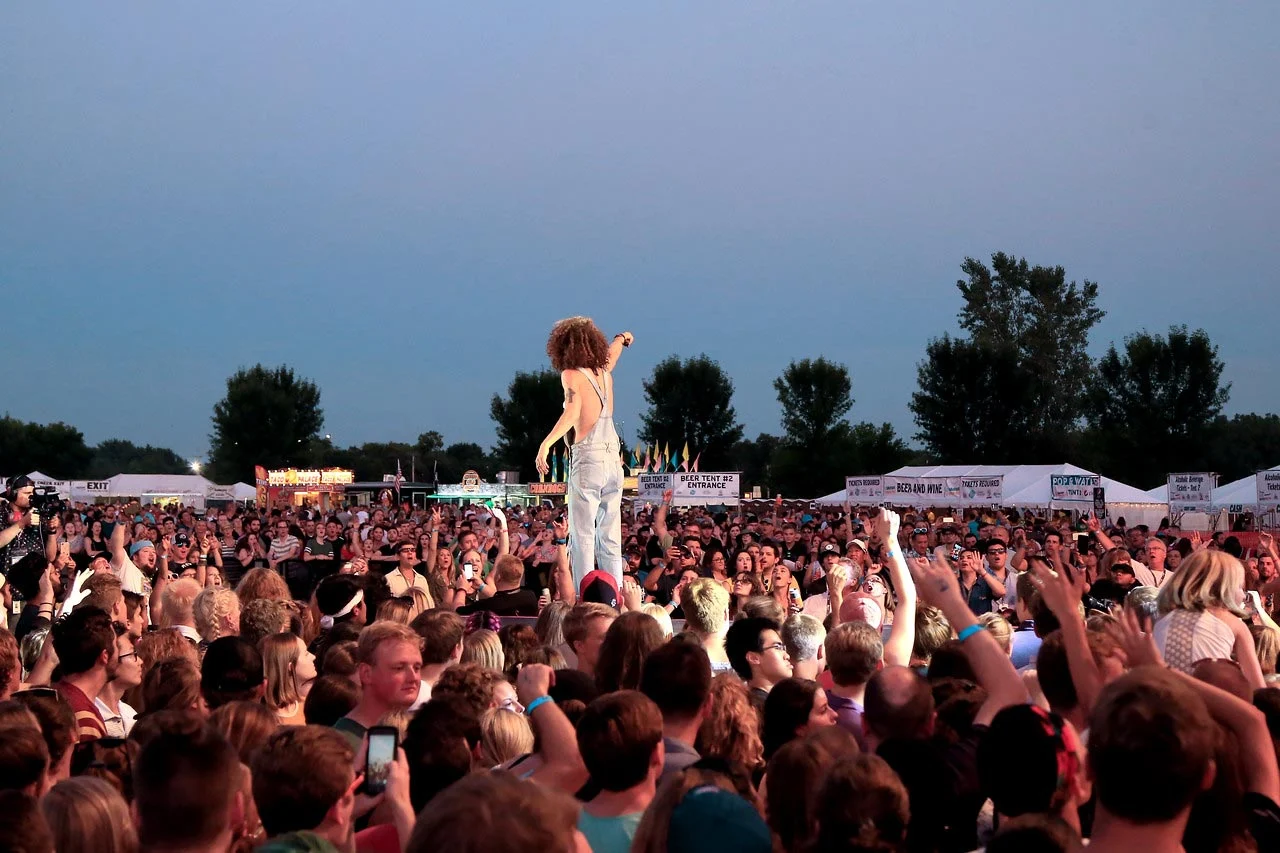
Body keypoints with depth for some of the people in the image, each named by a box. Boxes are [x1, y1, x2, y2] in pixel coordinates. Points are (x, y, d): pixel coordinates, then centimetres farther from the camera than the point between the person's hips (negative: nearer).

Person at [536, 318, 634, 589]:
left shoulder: (571, 374, -5)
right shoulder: (604, 372, 13)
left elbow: (572, 411, -21)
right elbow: (610, 355, 37)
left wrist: (546, 444, -31)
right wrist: (621, 339, 58)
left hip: (588, 458, -6)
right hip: (614, 458, 6)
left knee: (583, 536, -6)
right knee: (610, 539, 9)